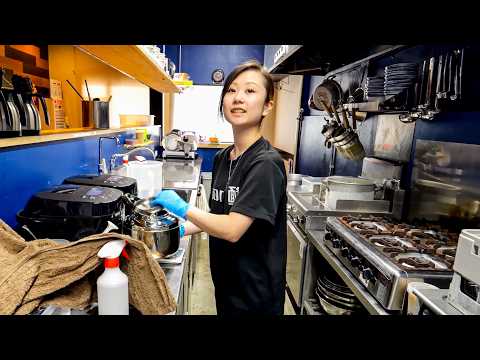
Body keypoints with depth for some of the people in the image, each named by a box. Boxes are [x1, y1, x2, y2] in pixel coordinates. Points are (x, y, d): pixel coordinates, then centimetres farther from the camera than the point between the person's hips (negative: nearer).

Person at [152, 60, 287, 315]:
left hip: (255, 290, -6)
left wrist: (182, 209, -16)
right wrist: (184, 229, -1)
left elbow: (233, 229, -27)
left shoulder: (266, 162, -23)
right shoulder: (221, 158, 1)